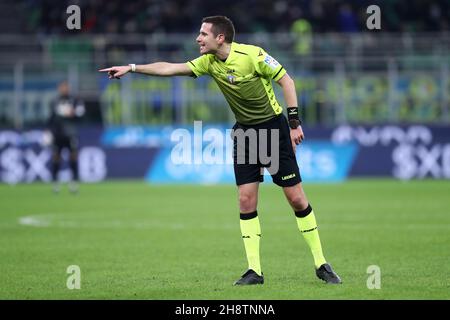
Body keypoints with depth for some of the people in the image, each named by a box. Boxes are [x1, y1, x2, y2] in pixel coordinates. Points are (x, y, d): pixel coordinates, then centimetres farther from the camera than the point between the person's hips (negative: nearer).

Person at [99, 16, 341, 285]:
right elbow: (171, 68, 2)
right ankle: (254, 270, -2)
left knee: (297, 198, -4)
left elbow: (285, 80, -11)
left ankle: (321, 264, 6)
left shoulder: (252, 55, -17)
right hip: (244, 131, 5)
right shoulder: (209, 62, 0)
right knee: (246, 199, -5)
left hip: (273, 125, -5)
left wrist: (294, 121, -13)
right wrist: (131, 68, -4)